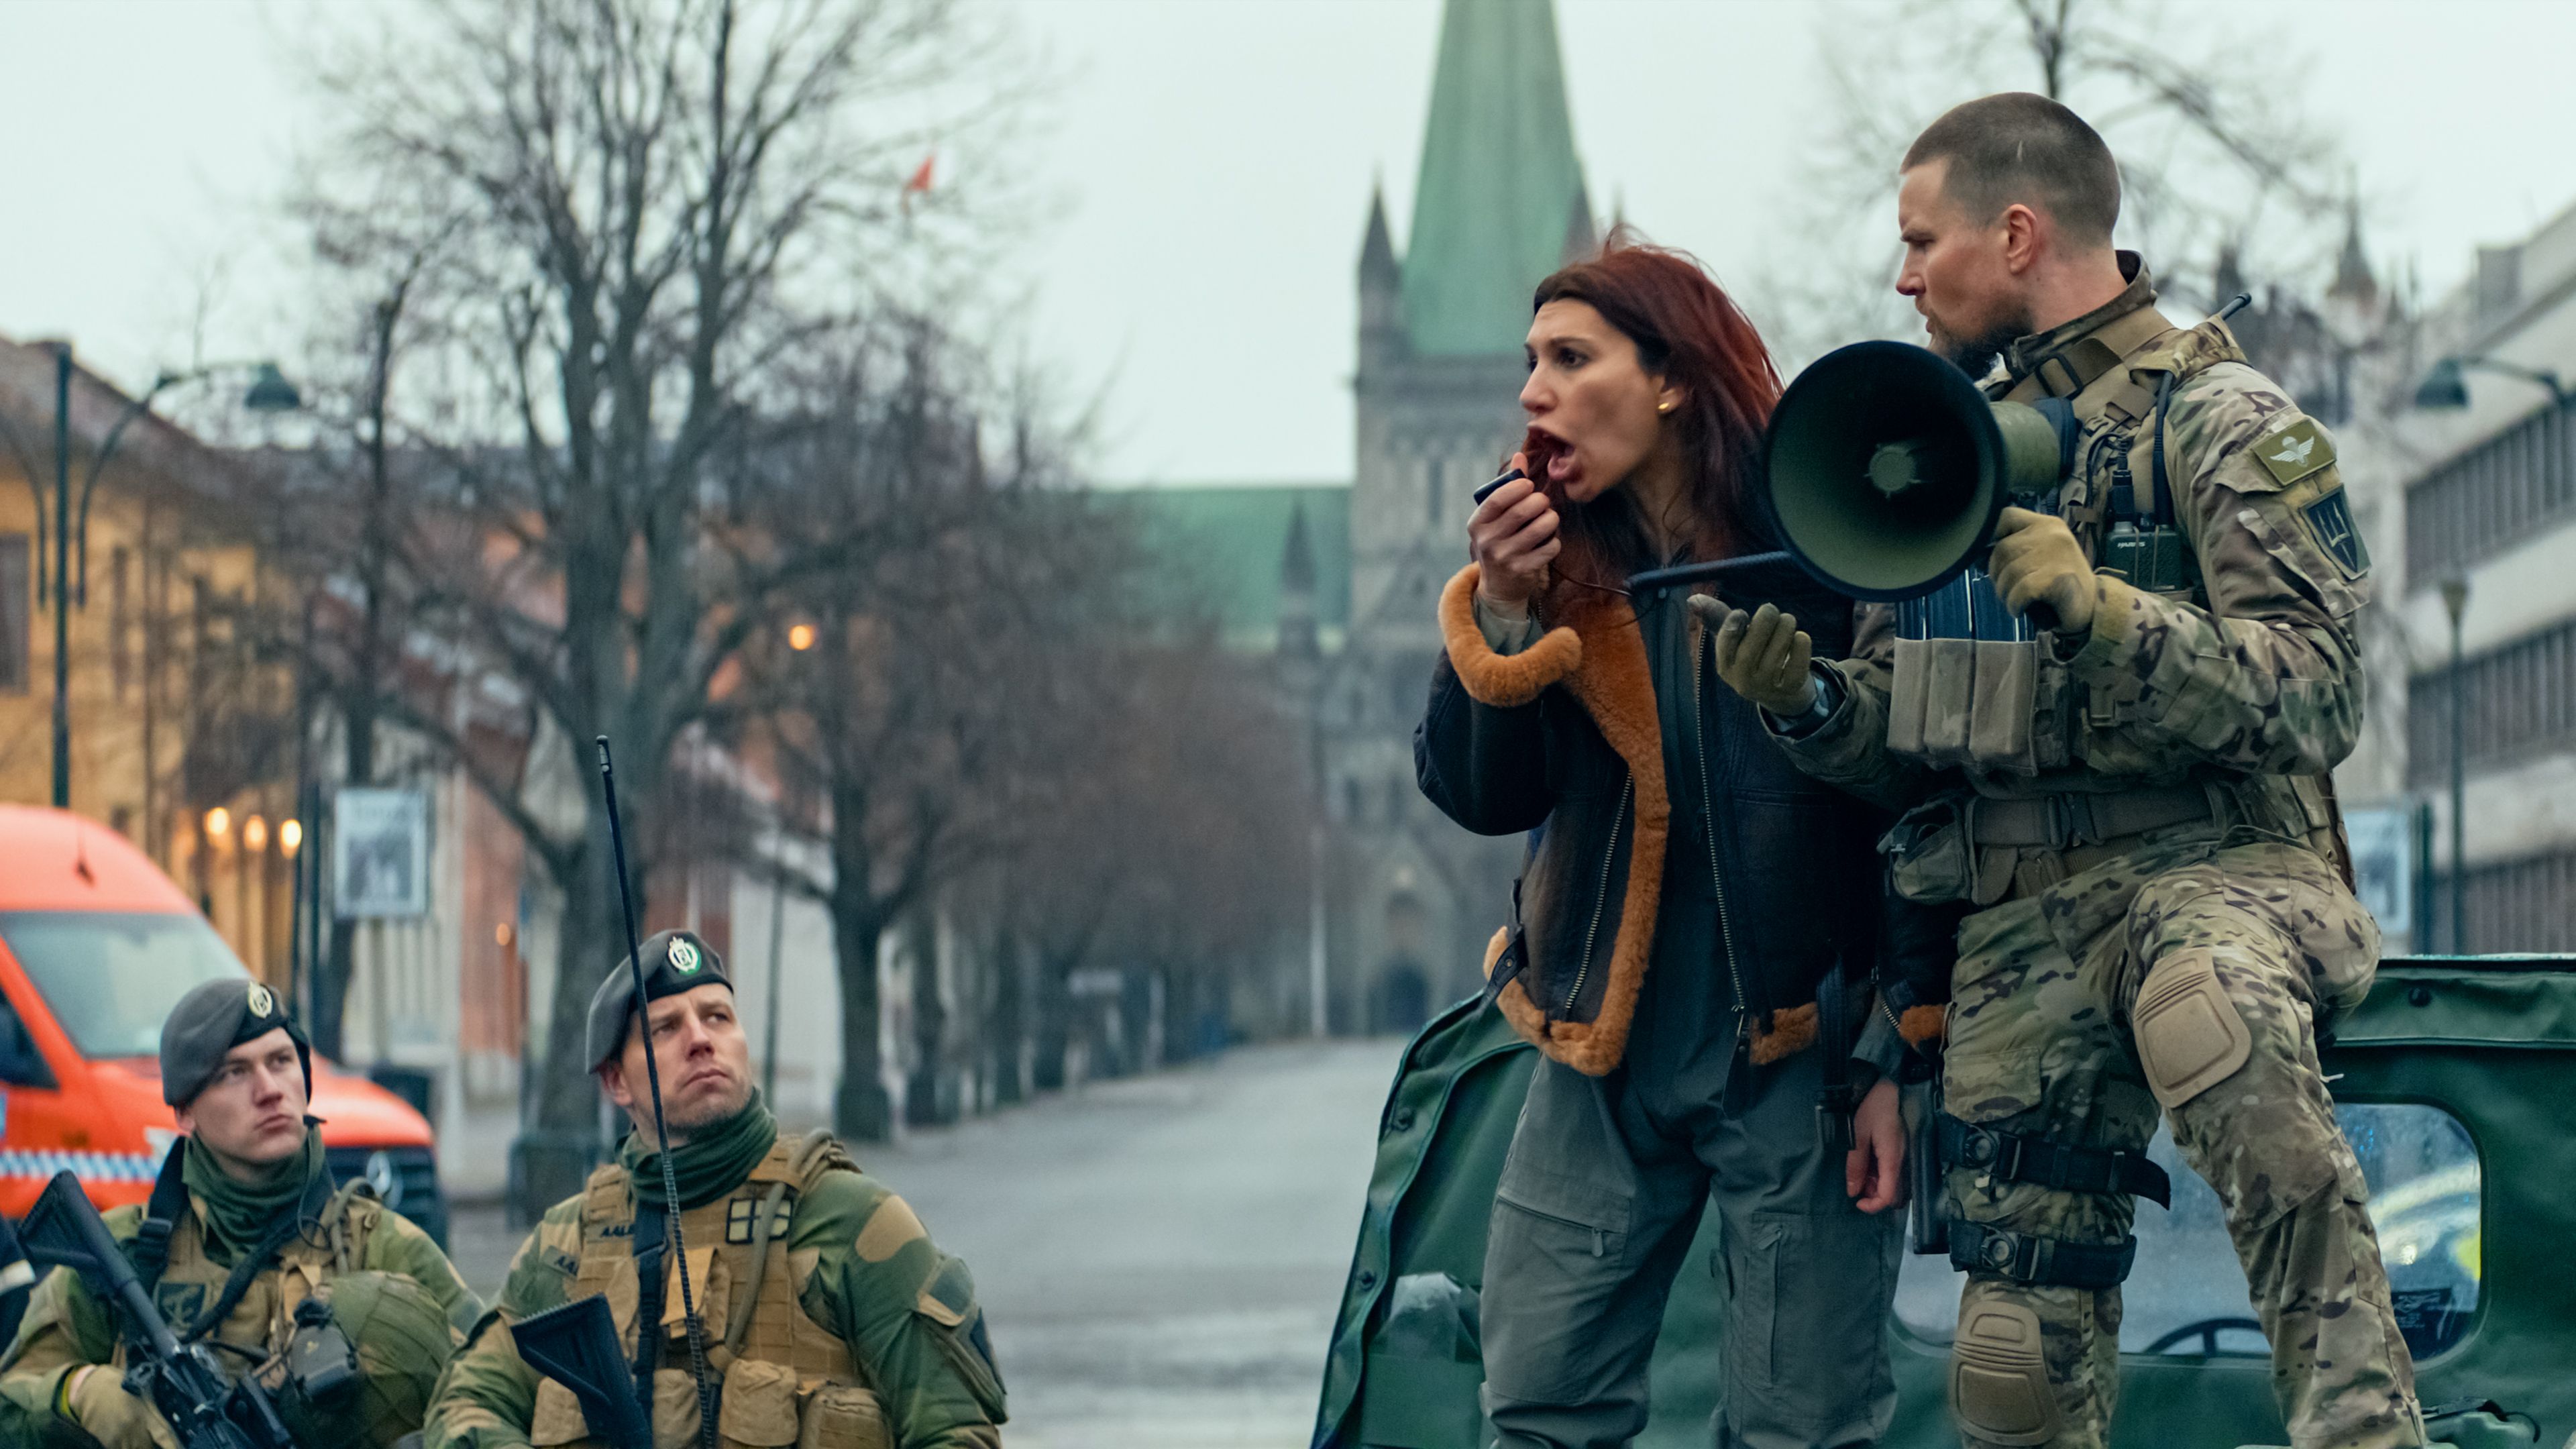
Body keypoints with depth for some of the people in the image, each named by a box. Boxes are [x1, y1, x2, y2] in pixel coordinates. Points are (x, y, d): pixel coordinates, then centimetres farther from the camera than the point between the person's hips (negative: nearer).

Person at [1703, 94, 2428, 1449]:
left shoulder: (2217, 419, -1)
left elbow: (2314, 700, -12)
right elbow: (1909, 739, 19)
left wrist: (2099, 611, -25)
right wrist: (1808, 697, -3)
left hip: (2211, 859, -6)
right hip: (2018, 920, 6)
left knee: (2210, 1014, -42)